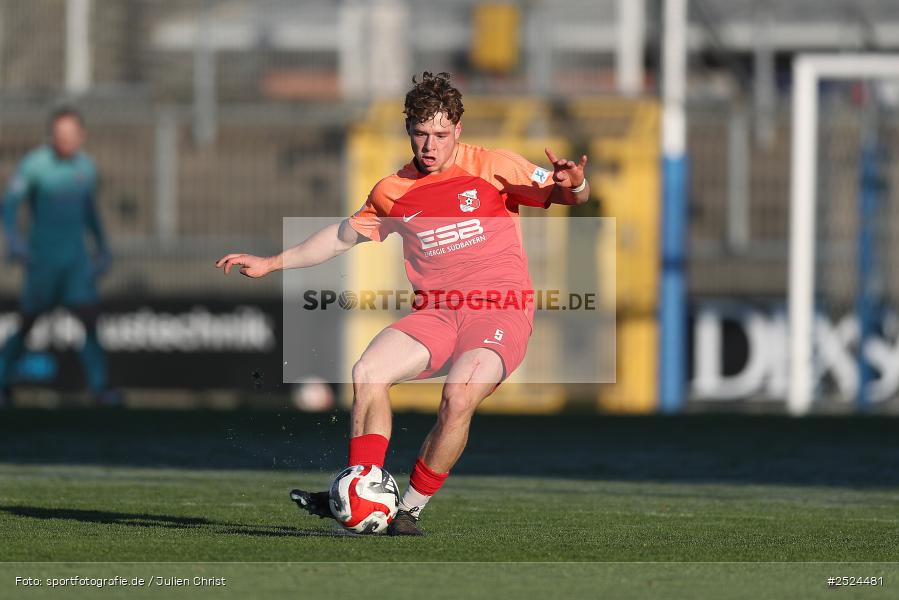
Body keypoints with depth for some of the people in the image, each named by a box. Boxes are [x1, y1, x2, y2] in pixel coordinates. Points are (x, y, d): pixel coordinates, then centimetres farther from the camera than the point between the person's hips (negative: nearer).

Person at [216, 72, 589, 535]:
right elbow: (344, 235, 26)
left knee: (459, 398, -27)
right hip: (437, 313, 5)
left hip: (501, 311, -5)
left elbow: (567, 197, 4)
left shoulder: (492, 167, 1)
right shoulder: (393, 193, 12)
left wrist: (573, 184, -21)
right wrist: (270, 264, 24)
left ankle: (411, 509, -13)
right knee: (368, 372, -18)